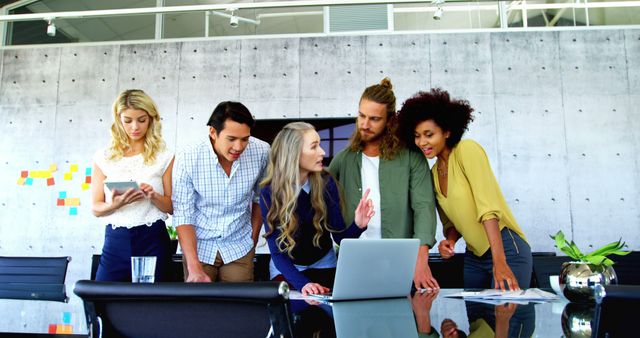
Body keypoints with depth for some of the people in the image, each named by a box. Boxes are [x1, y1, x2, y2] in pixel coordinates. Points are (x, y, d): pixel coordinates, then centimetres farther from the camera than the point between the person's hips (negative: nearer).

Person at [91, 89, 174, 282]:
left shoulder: (164, 157, 1)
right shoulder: (103, 157, 4)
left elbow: (171, 207, 3)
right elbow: (96, 208, 4)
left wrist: (154, 196, -17)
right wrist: (115, 204, -16)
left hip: (153, 239, -1)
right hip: (116, 239, 1)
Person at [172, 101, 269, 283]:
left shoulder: (261, 152, -14)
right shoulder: (187, 160, -18)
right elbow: (183, 216, -14)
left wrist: (254, 238, 5)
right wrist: (194, 268, -20)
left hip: (239, 247, 1)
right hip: (198, 246, -1)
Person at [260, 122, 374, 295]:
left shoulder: (326, 182, -13)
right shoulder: (270, 193, -18)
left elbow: (339, 236, -10)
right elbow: (276, 251, -17)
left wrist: (357, 226, -32)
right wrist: (302, 283, -32)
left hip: (323, 264, 2)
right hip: (287, 268, -1)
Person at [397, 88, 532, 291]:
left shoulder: (467, 150, -14)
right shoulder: (433, 173, 7)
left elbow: (488, 207, -24)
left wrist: (499, 262, -31)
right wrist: (449, 241, -8)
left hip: (506, 250, -7)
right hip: (474, 257, 7)